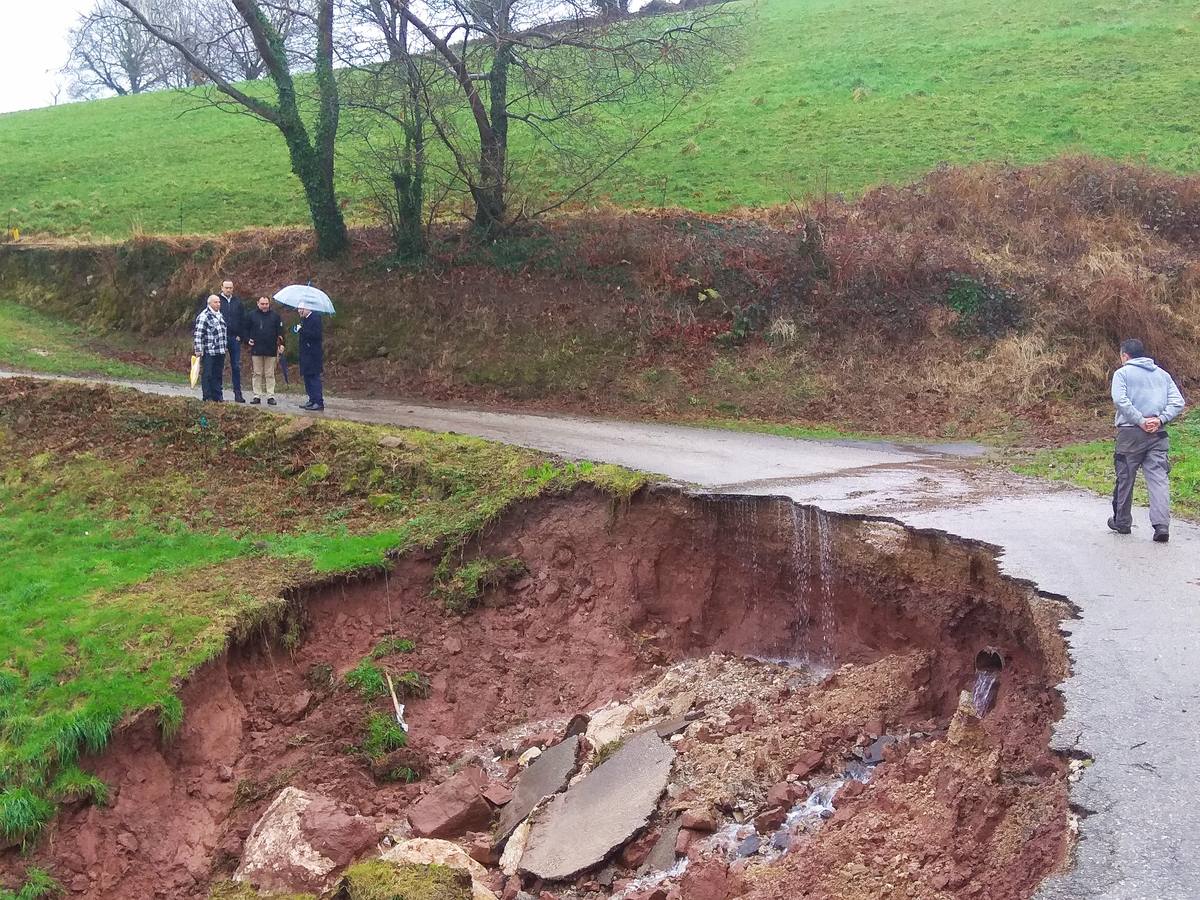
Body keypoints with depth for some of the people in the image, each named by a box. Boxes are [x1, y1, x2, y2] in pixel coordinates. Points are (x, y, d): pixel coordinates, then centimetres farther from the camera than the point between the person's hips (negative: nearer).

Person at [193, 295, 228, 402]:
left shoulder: (220, 315, 17)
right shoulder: (203, 316, -10)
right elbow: (198, 334, -14)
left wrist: (225, 347, 25)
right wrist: (198, 350, -18)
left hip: (220, 352, 8)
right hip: (208, 352, -8)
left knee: (218, 374, 12)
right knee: (207, 375, -3)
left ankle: (217, 397, 17)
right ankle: (208, 397, 1)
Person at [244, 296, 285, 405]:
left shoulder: (275, 315, 4)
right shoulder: (252, 315, 4)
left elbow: (280, 331, 6)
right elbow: (246, 329, 13)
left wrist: (281, 343, -5)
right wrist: (248, 340, -1)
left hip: (271, 350, 0)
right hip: (256, 349, 0)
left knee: (270, 374, 3)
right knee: (257, 374, 4)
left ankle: (271, 396, 6)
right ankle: (257, 395, 9)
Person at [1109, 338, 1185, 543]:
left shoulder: (1122, 373, 2)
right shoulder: (1162, 374, 15)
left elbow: (1120, 400, -15)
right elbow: (1178, 402, 5)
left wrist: (1140, 421, -13)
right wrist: (1160, 420, -4)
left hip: (1130, 433, -3)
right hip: (1158, 434, 3)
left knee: (1125, 479, 10)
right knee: (1158, 479, -3)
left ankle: (1122, 522, 22)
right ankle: (1162, 524, -16)